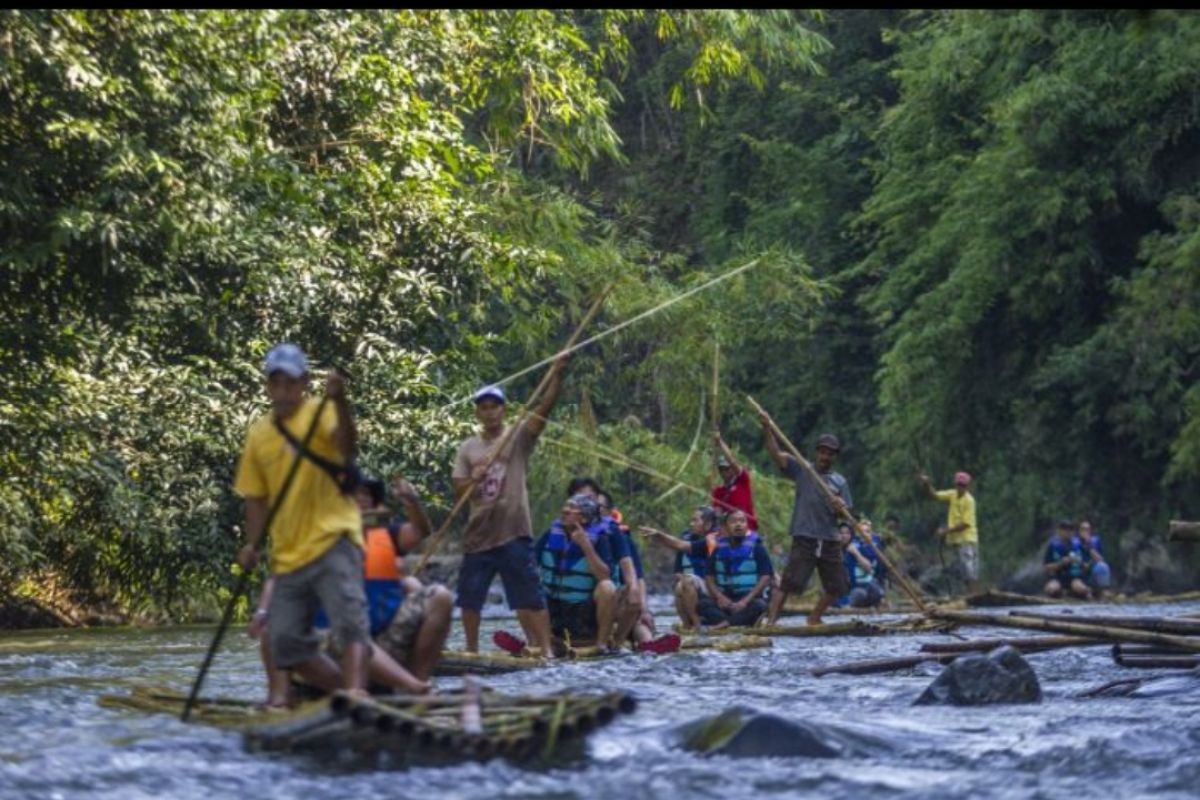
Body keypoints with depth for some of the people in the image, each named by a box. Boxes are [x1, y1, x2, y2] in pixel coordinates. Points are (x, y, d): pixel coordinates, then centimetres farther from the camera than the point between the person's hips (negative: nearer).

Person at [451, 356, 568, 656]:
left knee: (529, 596, -5)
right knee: (469, 597, 9)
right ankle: (472, 650, 23)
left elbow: (545, 407, -14)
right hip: (478, 534, 4)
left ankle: (545, 649, -5)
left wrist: (556, 375, -28)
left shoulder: (519, 437, 1)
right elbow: (458, 489, 8)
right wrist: (474, 479, -15)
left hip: (514, 532, -4)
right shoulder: (468, 448, 9)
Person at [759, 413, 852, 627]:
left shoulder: (839, 481, 13)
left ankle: (814, 619, 28)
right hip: (804, 538, -5)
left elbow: (846, 514, 11)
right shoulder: (802, 470, 4)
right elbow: (776, 453, -8)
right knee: (790, 582, -15)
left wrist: (841, 507, -14)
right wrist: (767, 428, -22)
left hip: (830, 540, 5)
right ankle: (771, 620, -17)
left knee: (837, 586, 10)